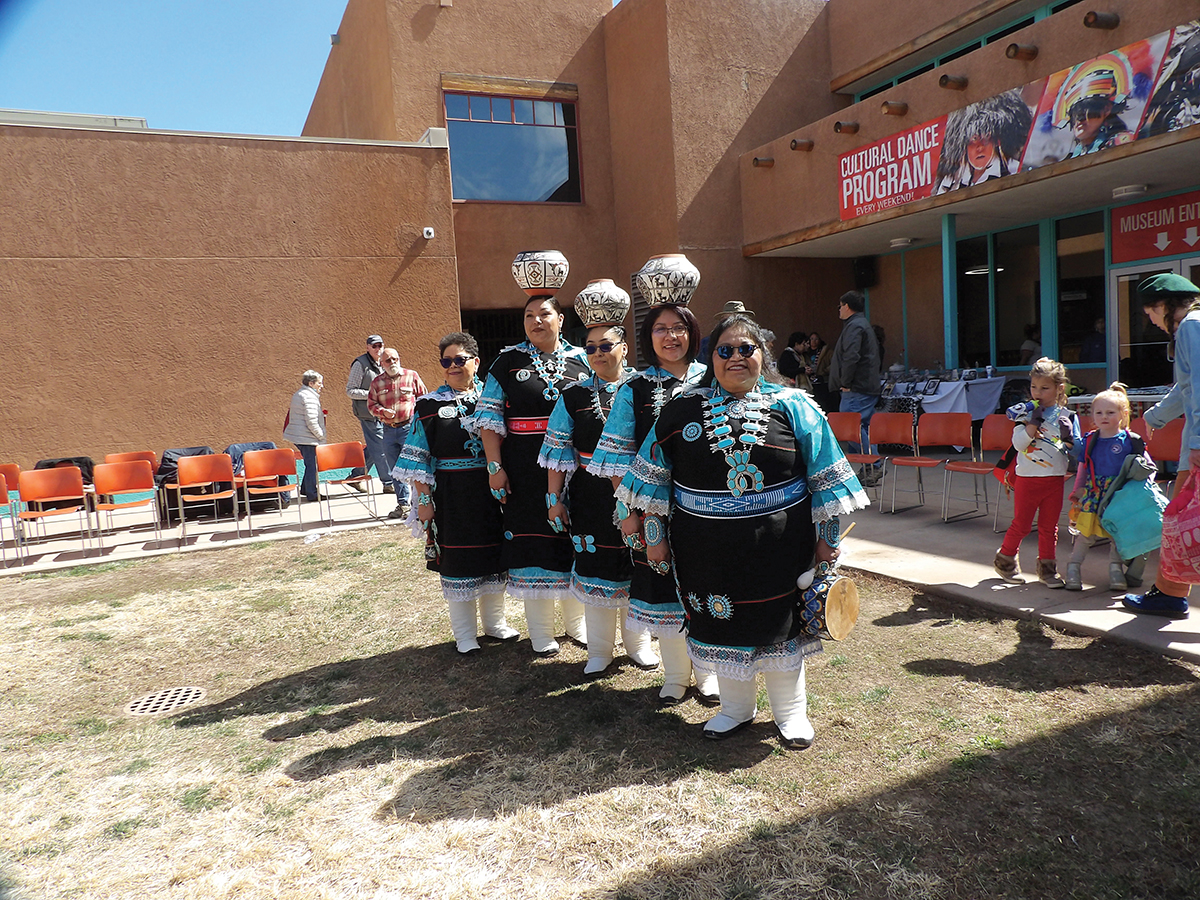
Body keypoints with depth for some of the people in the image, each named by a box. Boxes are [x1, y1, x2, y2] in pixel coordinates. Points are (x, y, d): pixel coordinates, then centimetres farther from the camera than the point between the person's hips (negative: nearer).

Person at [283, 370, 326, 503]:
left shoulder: (298, 395, 17)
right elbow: (311, 421, -23)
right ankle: (312, 494, 1)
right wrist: (321, 435, -13)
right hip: (307, 437, -10)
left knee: (310, 464, 19)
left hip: (297, 436, 10)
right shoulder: (309, 397, -17)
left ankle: (305, 489, 26)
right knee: (312, 465, -4)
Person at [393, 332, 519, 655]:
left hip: (491, 492, 2)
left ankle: (495, 623, 30)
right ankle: (465, 634, 19)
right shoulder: (429, 405, 0)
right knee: (457, 561, 5)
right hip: (451, 497, -2)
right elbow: (418, 459, -1)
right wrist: (424, 500, -7)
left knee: (494, 555, 12)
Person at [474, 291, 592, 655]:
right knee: (532, 540, 4)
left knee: (575, 540, 9)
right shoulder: (508, 361, 3)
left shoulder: (581, 360, 7)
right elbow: (489, 417, 0)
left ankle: (576, 621, 29)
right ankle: (541, 631, 19)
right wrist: (495, 466, -7)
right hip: (525, 471, -1)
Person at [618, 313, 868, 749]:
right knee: (721, 624, 13)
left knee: (780, 624, 10)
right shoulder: (681, 411, 1)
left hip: (778, 545, -1)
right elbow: (654, 477, 6)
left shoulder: (794, 407, -1)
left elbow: (825, 478, 2)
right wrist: (655, 536, 5)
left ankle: (791, 711, 33)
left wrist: (827, 538, 1)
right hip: (709, 548, 2)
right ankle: (735, 708, 36)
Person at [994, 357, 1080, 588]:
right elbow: (1018, 444, -13)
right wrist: (1034, 421, -19)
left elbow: (1075, 451, 4)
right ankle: (1004, 560, 22)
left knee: (1049, 526, 10)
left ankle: (1047, 568, 23)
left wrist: (1068, 437, -16)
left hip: (1054, 480, 2)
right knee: (1021, 524, 4)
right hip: (1027, 478, -2)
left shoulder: (1065, 416, 3)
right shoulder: (1025, 413, -2)